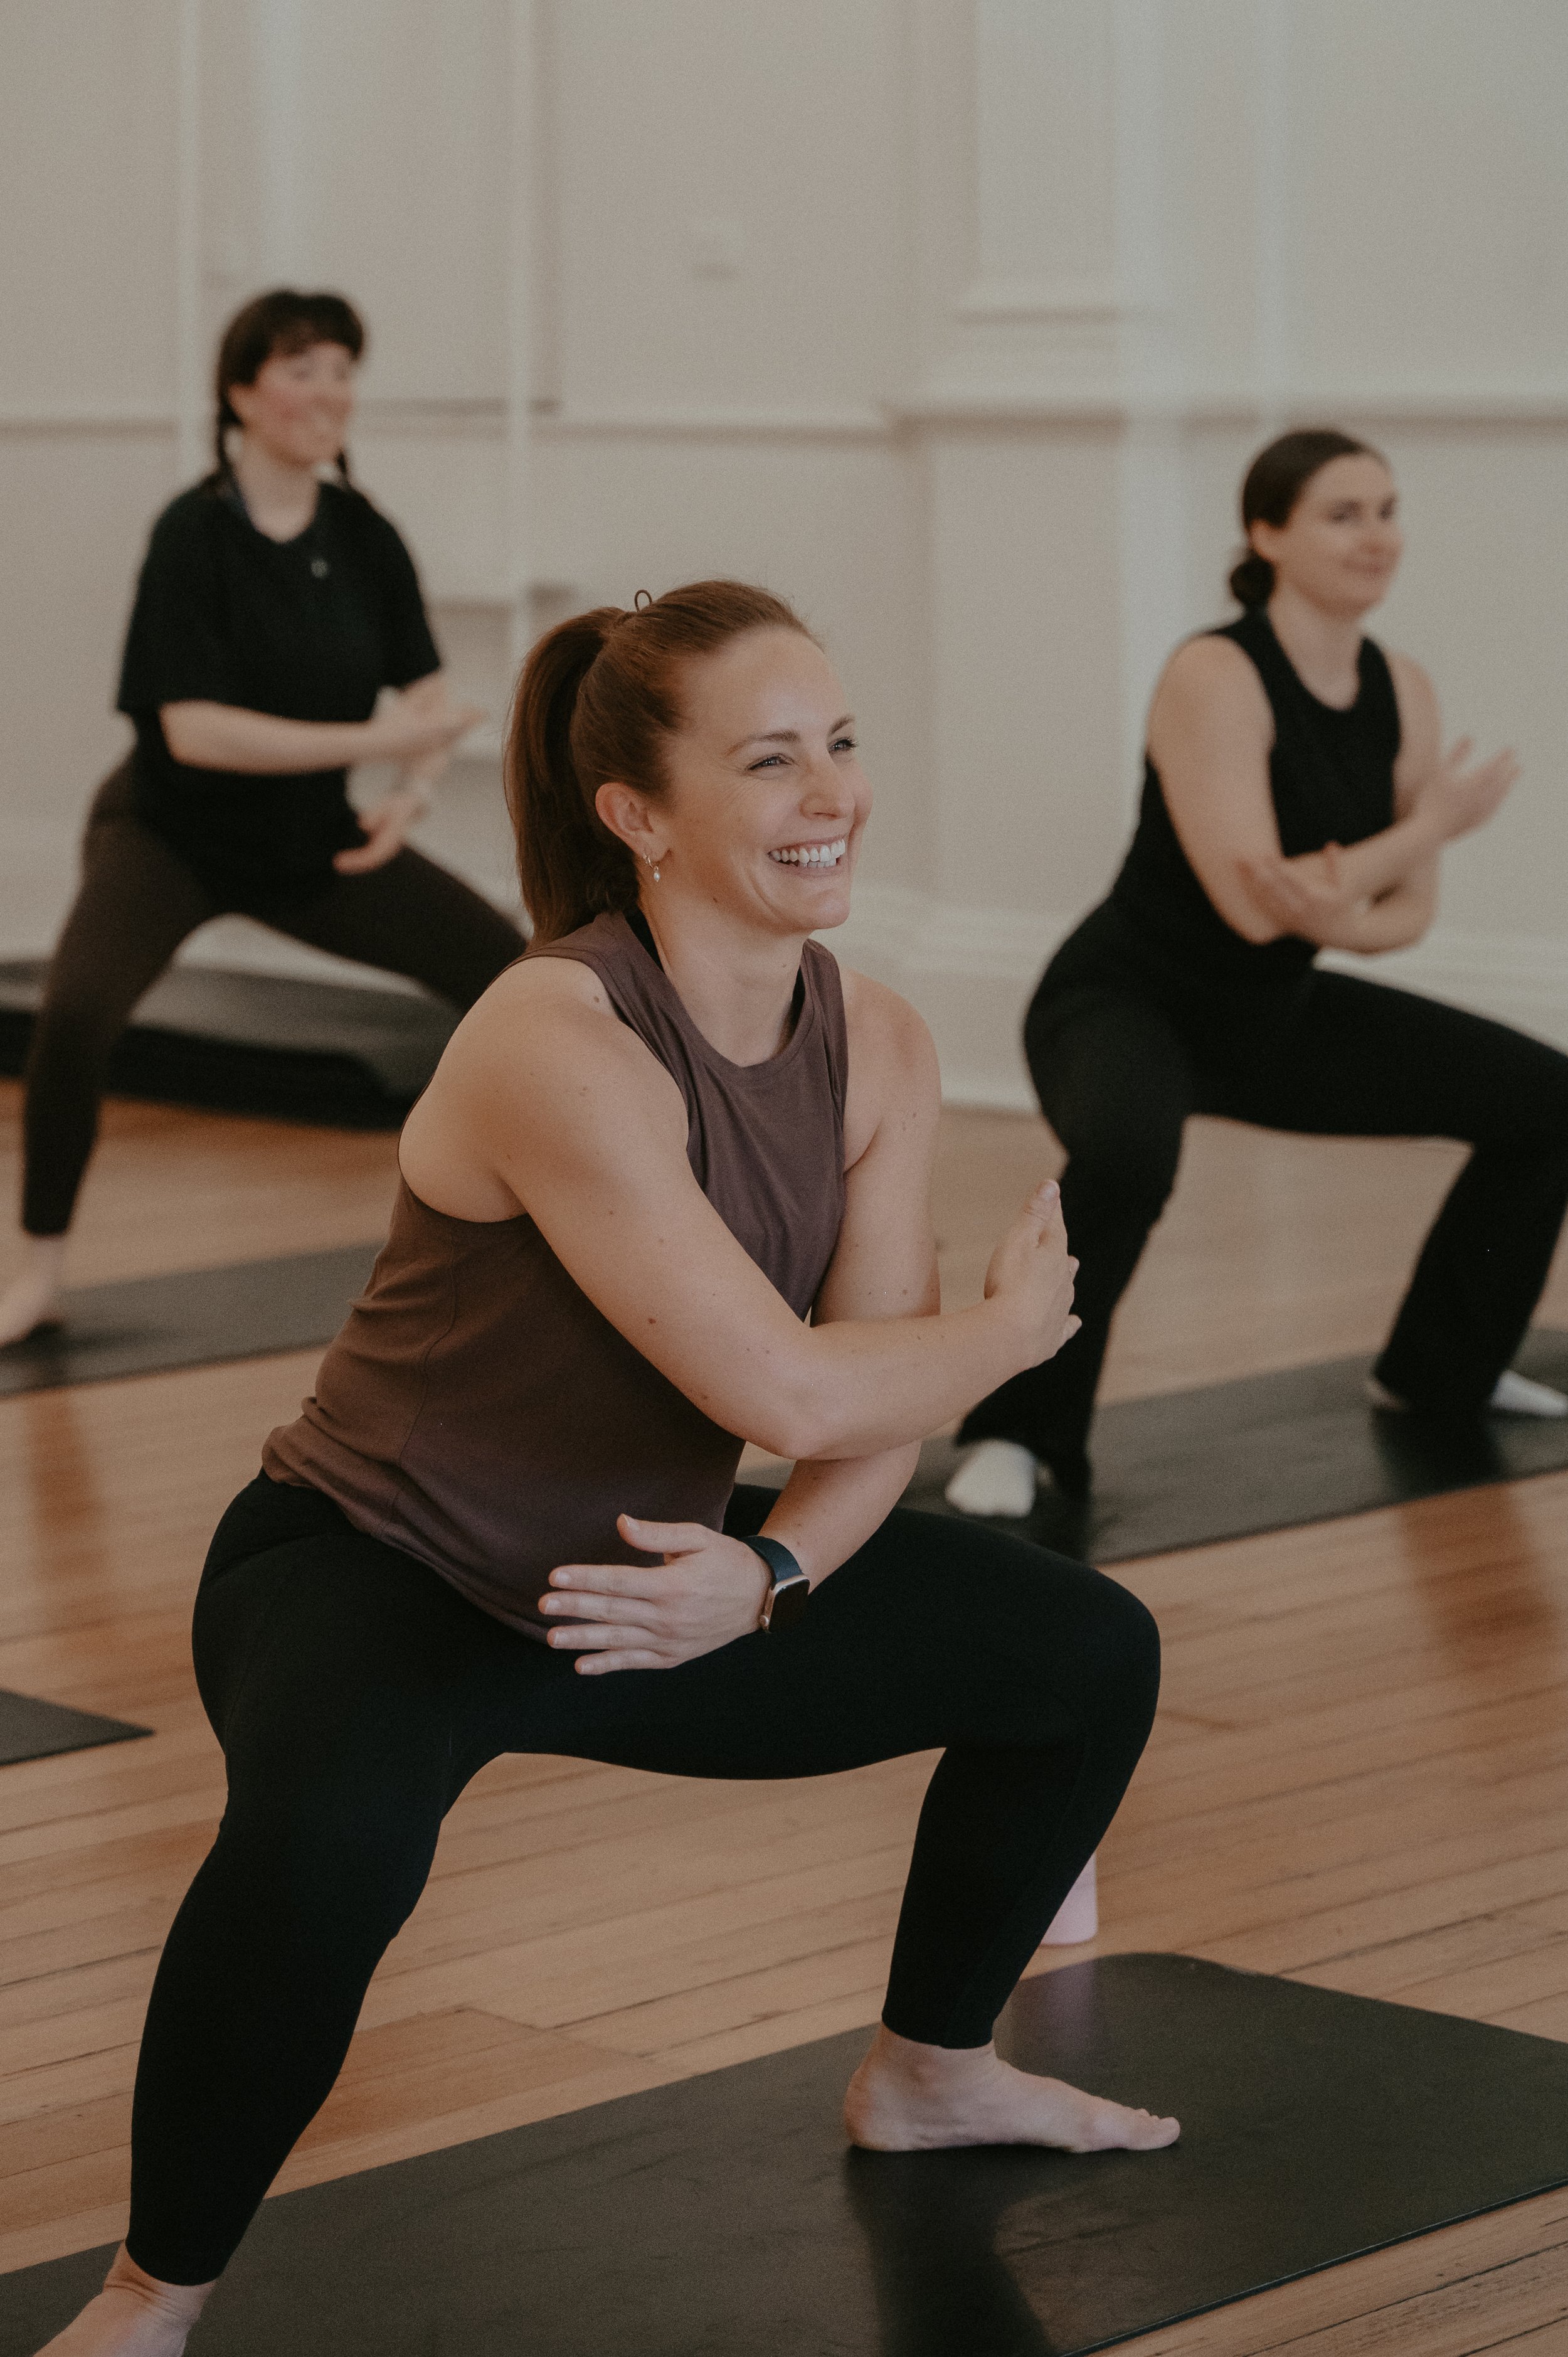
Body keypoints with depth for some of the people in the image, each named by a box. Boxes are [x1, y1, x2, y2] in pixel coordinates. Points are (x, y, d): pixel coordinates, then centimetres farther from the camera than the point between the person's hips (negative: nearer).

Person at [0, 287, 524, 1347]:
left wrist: (413, 792, -19)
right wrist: (374, 741, -30)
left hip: (313, 843, 6)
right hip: (174, 833, -5)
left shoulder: (364, 537, -4)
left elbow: (428, 693, 3)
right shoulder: (196, 534, -20)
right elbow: (191, 727, -27)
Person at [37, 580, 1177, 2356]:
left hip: (648, 1573, 8)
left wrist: (762, 1580, -26)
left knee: (1092, 1655, 10)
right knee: (330, 1830, -41)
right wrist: (1012, 1325, -14)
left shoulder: (880, 1051, -5)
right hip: (376, 1575, -8)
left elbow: (872, 1423, -5)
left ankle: (929, 2073, 33)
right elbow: (792, 1391, -32)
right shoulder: (556, 1044, -30)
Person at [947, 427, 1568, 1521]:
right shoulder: (1215, 677, -23)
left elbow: (1411, 907, 1)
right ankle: (1020, 1433, -23)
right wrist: (1435, 820, -23)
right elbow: (1251, 902, -30)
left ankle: (1443, 1370, 26)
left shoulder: (1403, 692, -1)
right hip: (1130, 1000, -8)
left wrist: (1346, 919, -23)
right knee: (1127, 1151, -42)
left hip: (1276, 1013, 8)